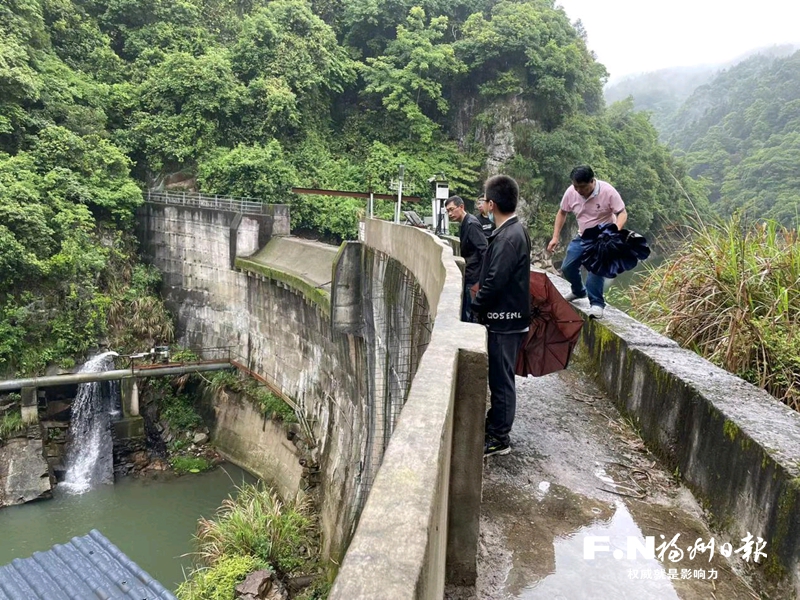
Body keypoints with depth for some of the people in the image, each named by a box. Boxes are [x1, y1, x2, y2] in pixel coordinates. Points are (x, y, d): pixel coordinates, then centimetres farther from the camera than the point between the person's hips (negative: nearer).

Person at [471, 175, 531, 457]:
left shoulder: (508, 237, -20)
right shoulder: (515, 231, 10)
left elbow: (496, 281, -23)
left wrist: (476, 306, -11)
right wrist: (482, 289, 12)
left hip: (505, 320, -10)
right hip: (506, 317, 10)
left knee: (501, 379, 1)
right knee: (498, 377, 19)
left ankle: (499, 438, 13)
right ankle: (494, 426, 32)